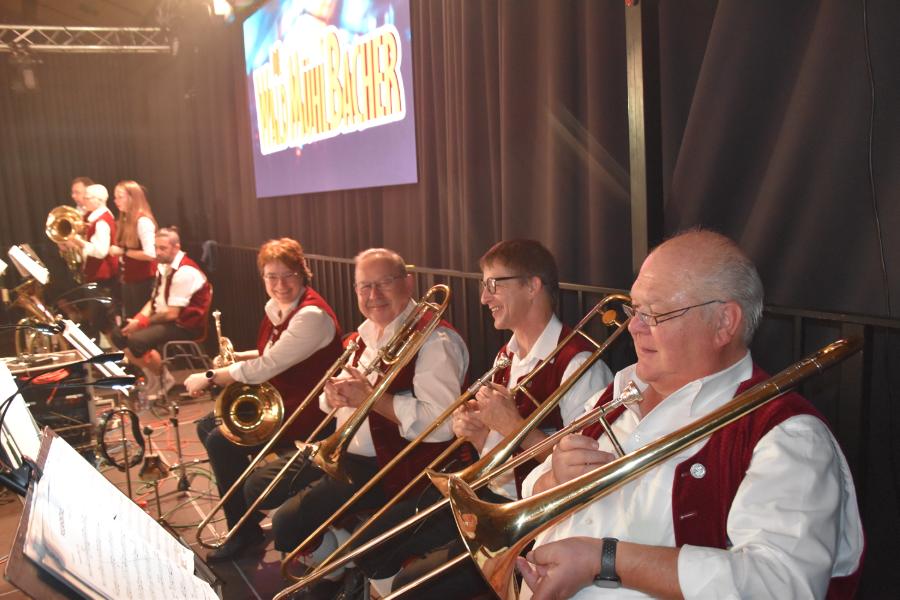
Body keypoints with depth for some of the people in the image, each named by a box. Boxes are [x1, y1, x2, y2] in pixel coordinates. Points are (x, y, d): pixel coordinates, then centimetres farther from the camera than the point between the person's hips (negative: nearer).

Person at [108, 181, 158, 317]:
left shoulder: (143, 221, -16)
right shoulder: (125, 220, 11)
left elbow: (150, 254, -24)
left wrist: (123, 251, -17)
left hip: (143, 281, -9)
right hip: (128, 279, 9)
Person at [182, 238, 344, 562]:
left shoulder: (312, 315, -24)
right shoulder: (277, 307, 5)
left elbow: (265, 368, -26)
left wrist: (208, 377, -15)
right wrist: (237, 356, 2)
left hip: (307, 410, -10)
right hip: (276, 400, 10)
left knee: (222, 441, -20)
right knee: (207, 426, 11)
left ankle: (245, 531, -2)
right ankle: (249, 505, 23)